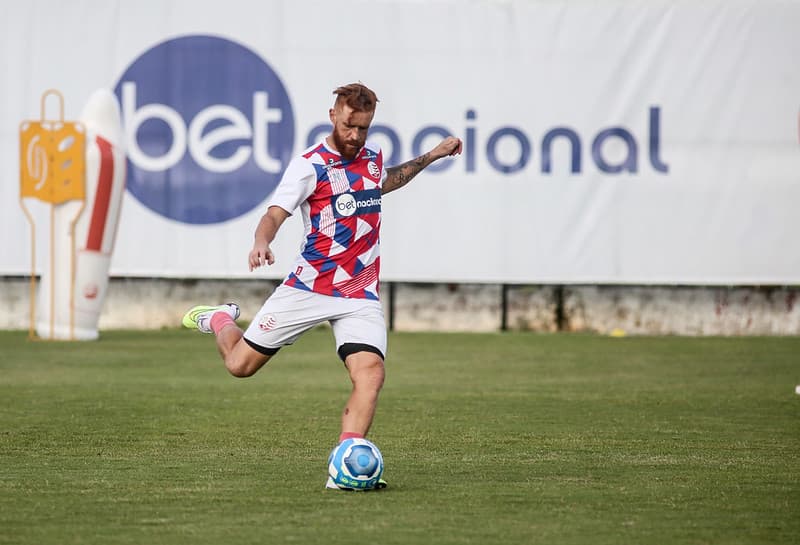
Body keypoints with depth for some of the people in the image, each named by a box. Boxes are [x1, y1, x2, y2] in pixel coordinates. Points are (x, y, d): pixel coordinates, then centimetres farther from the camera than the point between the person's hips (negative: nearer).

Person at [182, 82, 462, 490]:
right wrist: (262, 242, -40)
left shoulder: (373, 157, 11)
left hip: (361, 296, 4)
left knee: (370, 374, -20)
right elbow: (275, 214, -19)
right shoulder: (309, 165, -9)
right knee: (240, 364, 5)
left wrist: (429, 158, 33)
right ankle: (219, 320, 39)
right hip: (308, 286, -4)